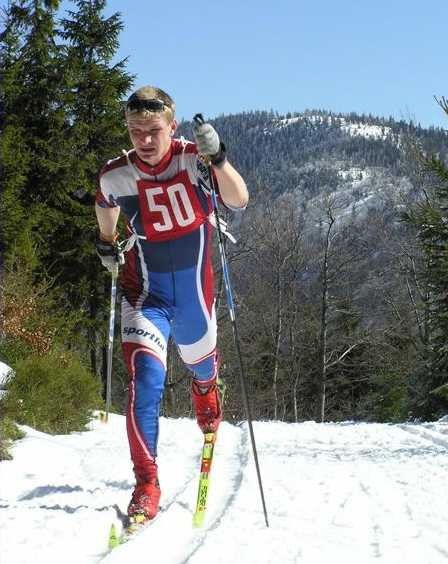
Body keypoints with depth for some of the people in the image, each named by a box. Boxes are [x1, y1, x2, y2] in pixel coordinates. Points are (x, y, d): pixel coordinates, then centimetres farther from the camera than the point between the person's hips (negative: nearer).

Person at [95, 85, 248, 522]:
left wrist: (216, 158, -43)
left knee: (199, 363, 25)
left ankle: (206, 388, 64)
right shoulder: (115, 175, -11)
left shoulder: (194, 159, -16)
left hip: (194, 291, 1)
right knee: (146, 381, -20)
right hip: (146, 294, -1)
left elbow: (239, 201, -30)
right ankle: (146, 485, -15)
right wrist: (106, 244, 19)